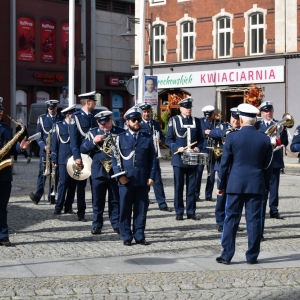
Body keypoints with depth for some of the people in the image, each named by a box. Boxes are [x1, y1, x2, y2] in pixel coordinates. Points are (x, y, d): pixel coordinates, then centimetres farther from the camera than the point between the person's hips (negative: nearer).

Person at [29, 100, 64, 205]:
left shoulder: (62, 119, 9)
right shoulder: (41, 118, 8)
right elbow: (38, 135, 5)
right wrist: (44, 146, -11)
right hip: (44, 150, -1)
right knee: (42, 173, -8)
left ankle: (52, 197, 6)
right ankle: (37, 196, -14)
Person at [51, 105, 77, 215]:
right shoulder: (58, 126, 2)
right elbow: (54, 143, 2)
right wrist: (54, 159, -3)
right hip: (63, 159, -3)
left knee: (73, 184, 4)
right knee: (63, 182, -7)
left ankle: (68, 207, 11)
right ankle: (59, 207, -1)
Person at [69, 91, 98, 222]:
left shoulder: (93, 117, 12)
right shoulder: (76, 117, -6)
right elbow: (73, 139, -12)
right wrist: (77, 157, -19)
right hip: (82, 156, -5)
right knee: (81, 185, 5)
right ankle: (81, 214, 11)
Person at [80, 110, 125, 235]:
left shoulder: (120, 132, 4)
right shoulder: (93, 133, 7)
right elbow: (83, 149, 0)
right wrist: (94, 141, -15)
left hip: (115, 171, -1)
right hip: (98, 171, 1)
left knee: (116, 200, 6)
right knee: (98, 200, 5)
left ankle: (116, 225, 13)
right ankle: (97, 225, 13)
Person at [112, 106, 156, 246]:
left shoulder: (147, 138, 8)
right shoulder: (120, 138, 4)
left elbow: (152, 159, 8)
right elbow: (115, 158, 2)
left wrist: (151, 176, -1)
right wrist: (119, 175, -9)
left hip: (143, 181, 1)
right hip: (126, 181, -1)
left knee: (141, 209, 5)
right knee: (125, 209, 3)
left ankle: (139, 236, 14)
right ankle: (126, 237, 11)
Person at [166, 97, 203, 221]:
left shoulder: (196, 121, 11)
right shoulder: (174, 120, 1)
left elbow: (200, 139, 15)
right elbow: (169, 139, 0)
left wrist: (198, 147, -5)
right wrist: (177, 148, -16)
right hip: (179, 159, -3)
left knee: (191, 186, 6)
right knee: (179, 186, 2)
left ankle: (191, 211, 12)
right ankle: (179, 212, 8)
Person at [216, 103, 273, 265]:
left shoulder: (232, 137, -6)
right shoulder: (265, 139, -1)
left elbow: (224, 163, -3)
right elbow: (266, 165, 5)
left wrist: (221, 185, 4)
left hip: (235, 184, -1)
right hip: (256, 184, 1)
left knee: (231, 219, 5)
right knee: (254, 220, 6)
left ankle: (226, 255, 7)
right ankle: (252, 256, 9)